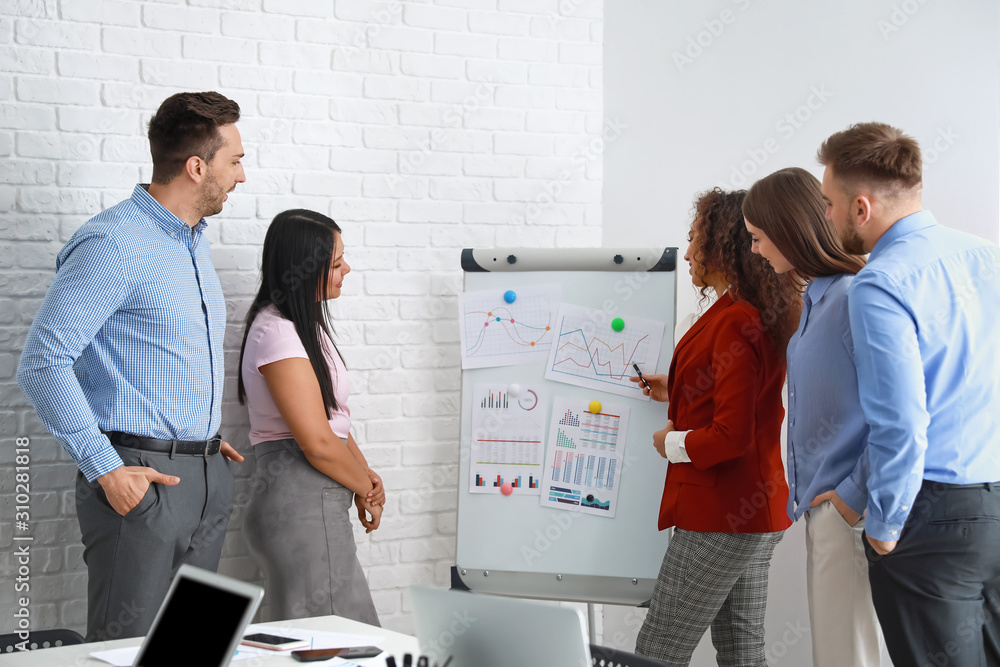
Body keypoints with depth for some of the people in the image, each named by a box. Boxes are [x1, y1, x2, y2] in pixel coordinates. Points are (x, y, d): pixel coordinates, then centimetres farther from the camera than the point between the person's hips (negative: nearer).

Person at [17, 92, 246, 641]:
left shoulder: (194, 241, 15)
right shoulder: (114, 243, -14)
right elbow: (43, 362, -19)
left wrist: (205, 437, 16)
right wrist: (105, 469, -20)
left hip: (207, 477, 9)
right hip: (140, 479, -9)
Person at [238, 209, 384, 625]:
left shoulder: (306, 325, 17)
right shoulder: (277, 333, -14)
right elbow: (318, 443, -18)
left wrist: (365, 475, 5)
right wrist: (367, 488, -2)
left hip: (316, 502, 10)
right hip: (302, 503, -10)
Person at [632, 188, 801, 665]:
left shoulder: (735, 322, -20)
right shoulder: (761, 316, 12)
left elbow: (732, 436, -24)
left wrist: (673, 442, -8)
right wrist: (676, 392, 24)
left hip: (719, 518, -10)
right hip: (754, 510, 10)